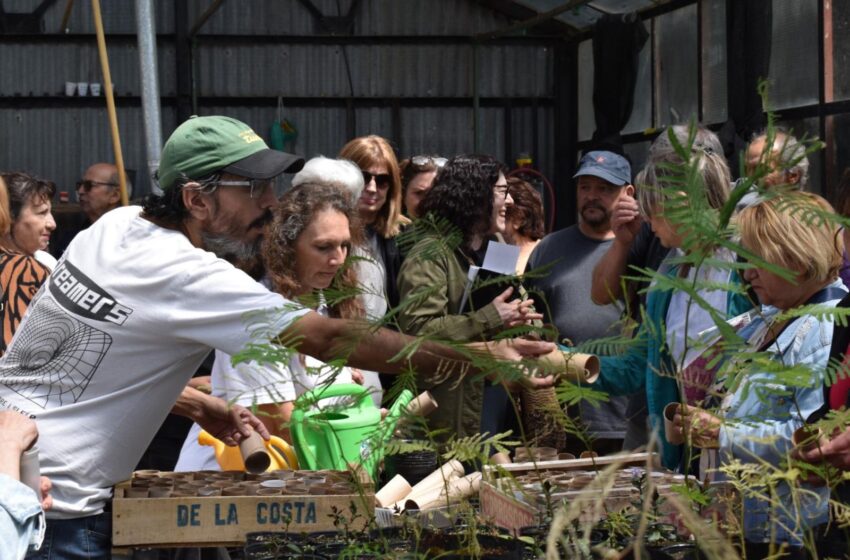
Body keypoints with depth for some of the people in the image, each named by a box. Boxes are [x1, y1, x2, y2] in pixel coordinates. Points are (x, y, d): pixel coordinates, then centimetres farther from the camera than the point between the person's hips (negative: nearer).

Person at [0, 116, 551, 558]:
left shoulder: (118, 225, 5)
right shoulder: (189, 277, -22)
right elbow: (329, 339, -25)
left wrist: (196, 405, 11)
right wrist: (481, 357, -25)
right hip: (59, 511, -9)